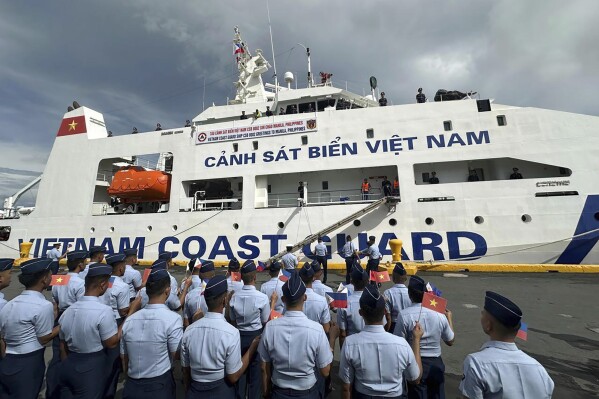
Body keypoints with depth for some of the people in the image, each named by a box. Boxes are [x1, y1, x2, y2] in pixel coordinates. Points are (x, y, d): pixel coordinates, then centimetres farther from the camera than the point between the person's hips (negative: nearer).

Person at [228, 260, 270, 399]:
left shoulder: (234, 297, -13)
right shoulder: (262, 297, -23)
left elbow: (232, 320, 1)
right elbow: (265, 321, -9)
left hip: (239, 336, 3)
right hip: (256, 336, -3)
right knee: (255, 369, 17)